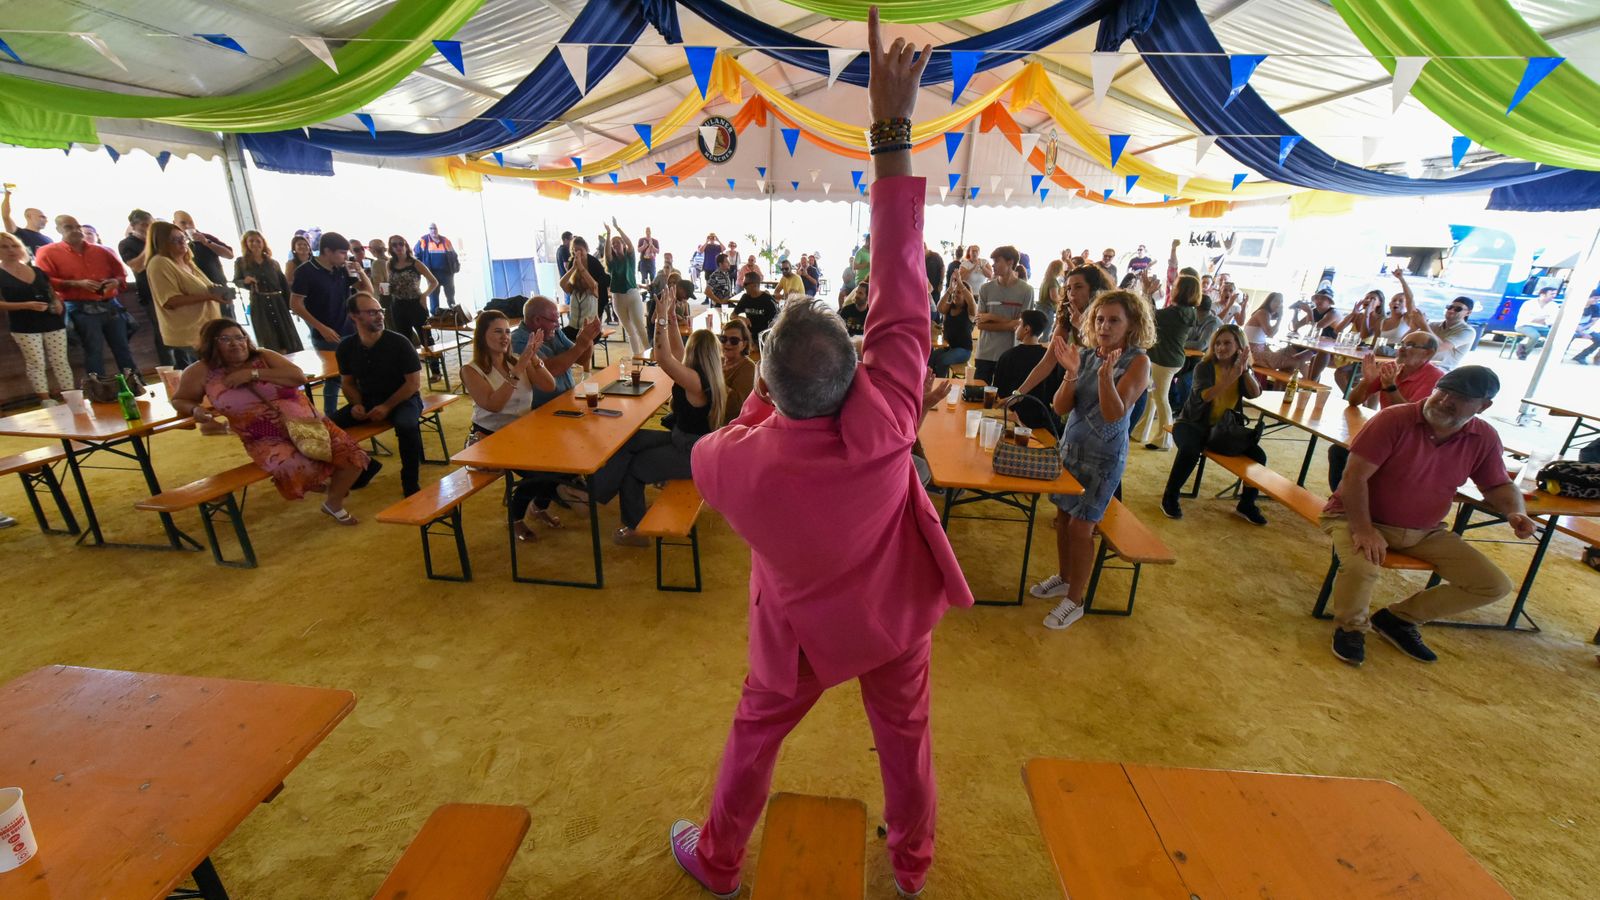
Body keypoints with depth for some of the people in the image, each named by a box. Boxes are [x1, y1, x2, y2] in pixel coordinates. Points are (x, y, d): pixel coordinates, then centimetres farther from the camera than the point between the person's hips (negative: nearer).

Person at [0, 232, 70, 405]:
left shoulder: (37, 270, 10)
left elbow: (52, 292, 21)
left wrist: (58, 302, -1)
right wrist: (27, 305, -21)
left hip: (52, 322, 3)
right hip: (24, 326, -3)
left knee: (61, 361, 4)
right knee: (36, 364, 0)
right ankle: (46, 400, 4)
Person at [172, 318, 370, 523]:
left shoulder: (264, 357, 5)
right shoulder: (201, 372, 3)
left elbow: (299, 376, -10)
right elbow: (180, 400, 15)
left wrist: (253, 373, -14)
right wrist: (195, 410, -8)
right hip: (266, 439, -2)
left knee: (353, 457, -13)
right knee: (300, 469, -34)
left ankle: (334, 503, 13)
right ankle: (317, 482, 7)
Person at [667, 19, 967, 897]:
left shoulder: (733, 460, -31)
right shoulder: (886, 417, -33)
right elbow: (901, 285, -28)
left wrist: (760, 401, -3)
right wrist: (892, 127, -25)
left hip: (802, 631, 0)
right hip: (897, 616, 1)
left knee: (754, 738, 24)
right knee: (905, 734, 25)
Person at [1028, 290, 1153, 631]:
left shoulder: (1137, 362, -12)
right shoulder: (1085, 354, -1)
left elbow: (1114, 414, -21)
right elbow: (1060, 407, -6)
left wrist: (1106, 375, -35)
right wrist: (1071, 373, -22)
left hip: (1104, 456, -5)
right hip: (1070, 446, 5)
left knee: (1080, 525, -1)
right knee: (1064, 516, 14)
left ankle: (1075, 600, 14)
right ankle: (1063, 578, 36)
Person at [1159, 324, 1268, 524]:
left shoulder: (1244, 369, 5)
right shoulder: (1204, 367, -9)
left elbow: (1254, 393, -13)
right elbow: (1203, 396, -25)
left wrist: (1245, 370, -25)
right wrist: (1230, 378, -35)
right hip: (1194, 423, -5)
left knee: (1258, 455, -13)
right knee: (1190, 450, -35)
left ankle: (1246, 504, 8)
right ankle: (1170, 497, -16)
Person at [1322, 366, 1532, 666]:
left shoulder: (1484, 438, -1)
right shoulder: (1394, 419, -18)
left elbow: (1499, 485, 13)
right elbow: (1355, 476, -21)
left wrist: (1516, 512, -11)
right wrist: (1363, 528, -26)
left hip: (1426, 532, 7)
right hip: (1361, 517, -6)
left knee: (1495, 585, 0)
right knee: (1361, 567, -35)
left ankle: (1398, 618, 17)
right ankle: (1350, 628, -3)